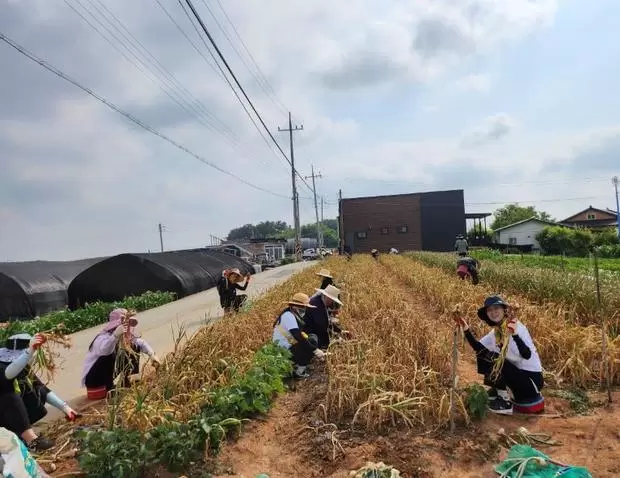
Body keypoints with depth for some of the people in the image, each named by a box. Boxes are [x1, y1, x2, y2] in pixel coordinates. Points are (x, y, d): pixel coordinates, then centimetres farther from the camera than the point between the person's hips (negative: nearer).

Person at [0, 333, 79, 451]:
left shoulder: (25, 370, -1)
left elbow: (44, 391, -1)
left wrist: (64, 407, -11)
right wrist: (30, 351, -61)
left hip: (15, 413, 7)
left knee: (39, 392, -8)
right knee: (11, 397, -32)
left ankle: (19, 430, 0)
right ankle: (31, 439, -34)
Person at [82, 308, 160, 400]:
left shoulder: (127, 336, -6)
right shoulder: (103, 337, -28)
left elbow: (141, 342, 4)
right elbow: (103, 350, -50)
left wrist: (152, 355, -13)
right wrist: (115, 336, -66)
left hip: (109, 374, 7)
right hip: (93, 378, -7)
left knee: (134, 348, -1)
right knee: (109, 356, -34)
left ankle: (129, 385, 5)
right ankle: (109, 390, -16)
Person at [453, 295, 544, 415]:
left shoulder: (517, 327, -19)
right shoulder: (495, 331, 4)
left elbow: (527, 355, -34)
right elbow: (478, 348, -3)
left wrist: (515, 335, -50)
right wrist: (466, 330, -14)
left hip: (531, 378, -7)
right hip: (515, 373, 8)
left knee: (493, 358, -22)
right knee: (482, 356, -2)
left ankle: (504, 402, -7)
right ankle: (498, 391, 12)